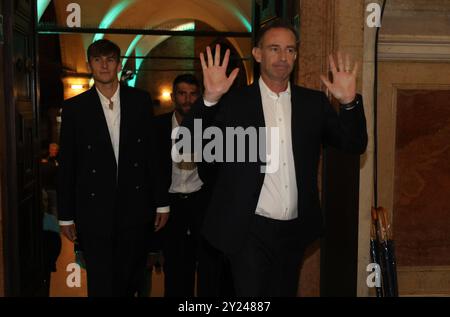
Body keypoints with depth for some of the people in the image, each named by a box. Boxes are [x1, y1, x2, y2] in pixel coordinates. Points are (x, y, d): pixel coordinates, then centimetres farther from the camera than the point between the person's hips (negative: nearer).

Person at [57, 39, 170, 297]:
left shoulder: (141, 101, 3)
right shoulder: (75, 108, 1)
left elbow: (154, 154, 4)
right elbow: (67, 165, 3)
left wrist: (162, 203, 3)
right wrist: (66, 216, 3)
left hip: (136, 210, 1)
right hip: (94, 214, -1)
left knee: (130, 283, 13)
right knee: (101, 287, 5)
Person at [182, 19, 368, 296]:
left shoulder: (314, 102, 5)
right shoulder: (233, 101, -4)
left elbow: (355, 145, 2)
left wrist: (349, 102, -16)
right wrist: (210, 98, -26)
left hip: (296, 231, 4)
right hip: (250, 231, -3)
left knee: (284, 293, 19)